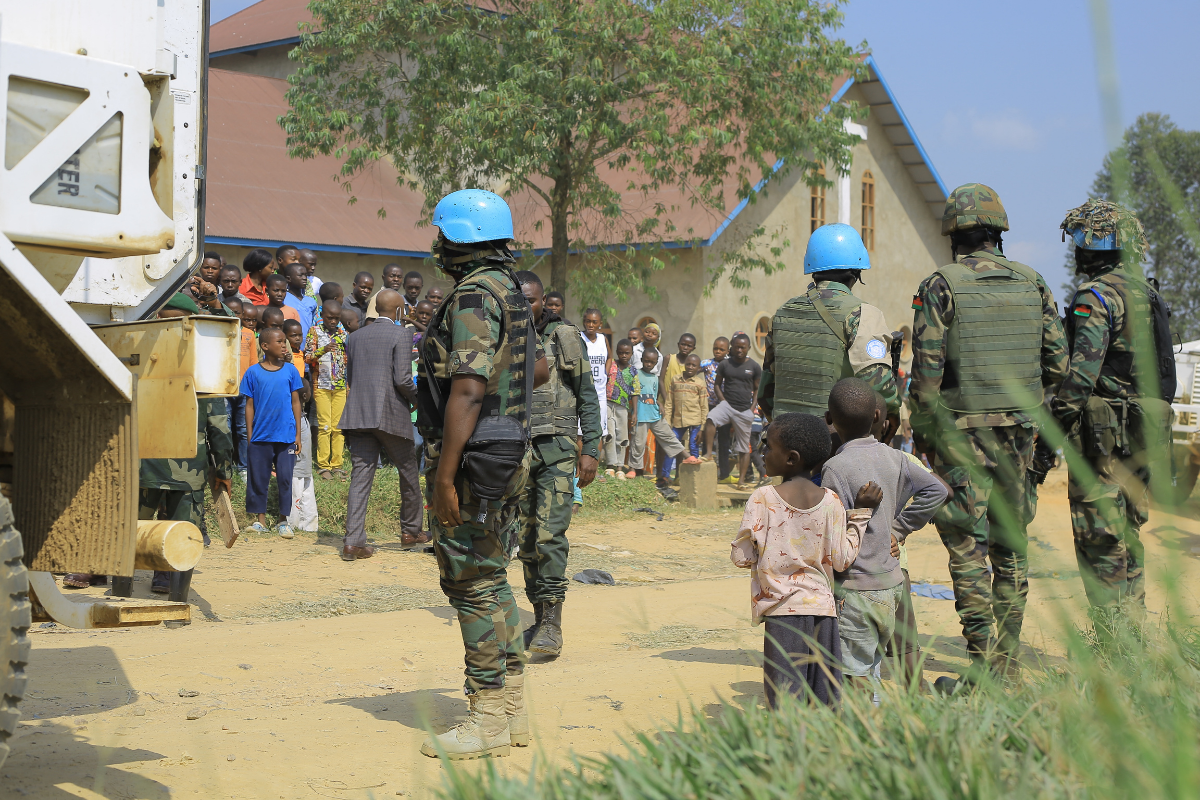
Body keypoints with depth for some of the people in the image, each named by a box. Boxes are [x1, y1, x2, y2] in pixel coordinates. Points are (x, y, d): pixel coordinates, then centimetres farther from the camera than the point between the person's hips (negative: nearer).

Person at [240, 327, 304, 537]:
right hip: (261, 436, 0)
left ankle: (283, 520, 13)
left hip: (286, 435, 1)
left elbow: (296, 402, 8)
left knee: (285, 477, 2)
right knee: (258, 478, 5)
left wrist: (298, 434, 5)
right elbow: (249, 405, 4)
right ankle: (260, 519, 17)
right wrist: (249, 436, 2)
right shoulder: (253, 373, 1)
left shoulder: (290, 371, 4)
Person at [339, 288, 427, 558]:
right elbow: (402, 379, -13)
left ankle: (353, 541, -8)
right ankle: (410, 531, 27)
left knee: (360, 477, 0)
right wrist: (416, 398, 4)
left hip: (358, 415, 5)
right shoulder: (401, 335, -6)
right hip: (391, 416, -5)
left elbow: (349, 378, 16)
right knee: (408, 474, 15)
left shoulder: (355, 336, 12)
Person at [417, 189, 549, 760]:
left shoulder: (474, 296, -17)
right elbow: (541, 368, 26)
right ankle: (510, 710, 21)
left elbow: (467, 392, -24)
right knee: (491, 582, 15)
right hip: (506, 457, 10)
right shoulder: (511, 292, 14)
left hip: (472, 461, -10)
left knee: (473, 586, -5)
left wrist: (444, 478, -24)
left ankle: (488, 721, -1)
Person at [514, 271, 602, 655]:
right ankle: (539, 617, 16)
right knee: (526, 539, 6)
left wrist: (590, 449, -2)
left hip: (555, 449, -3)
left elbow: (587, 396, 5)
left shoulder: (565, 338, 3)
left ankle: (552, 624, -11)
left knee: (550, 534, -12)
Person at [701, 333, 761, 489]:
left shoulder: (754, 367, 3)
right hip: (727, 404, 0)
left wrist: (752, 408, 0)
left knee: (744, 447, 4)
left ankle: (742, 479, 9)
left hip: (744, 410, 0)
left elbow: (757, 389, 10)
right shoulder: (725, 364, 4)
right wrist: (722, 400, -4)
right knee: (710, 419, -33)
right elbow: (717, 384, 11)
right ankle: (709, 453, -27)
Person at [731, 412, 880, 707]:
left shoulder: (763, 498, -8)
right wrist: (860, 512, 9)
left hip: (782, 610, -3)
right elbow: (841, 559, 2)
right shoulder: (830, 501, 1)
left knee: (785, 698, -3)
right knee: (824, 697, 9)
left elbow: (742, 557, -7)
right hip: (822, 608, 4)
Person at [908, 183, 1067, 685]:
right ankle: (1008, 662, 16)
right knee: (1010, 547, 12)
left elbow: (926, 369, -11)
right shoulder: (1033, 285, 7)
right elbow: (1057, 363, 7)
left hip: (961, 431, -4)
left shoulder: (940, 287, -7)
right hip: (1018, 434, 4)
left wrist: (920, 433, -2)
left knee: (967, 548, -3)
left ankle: (983, 665, -7)